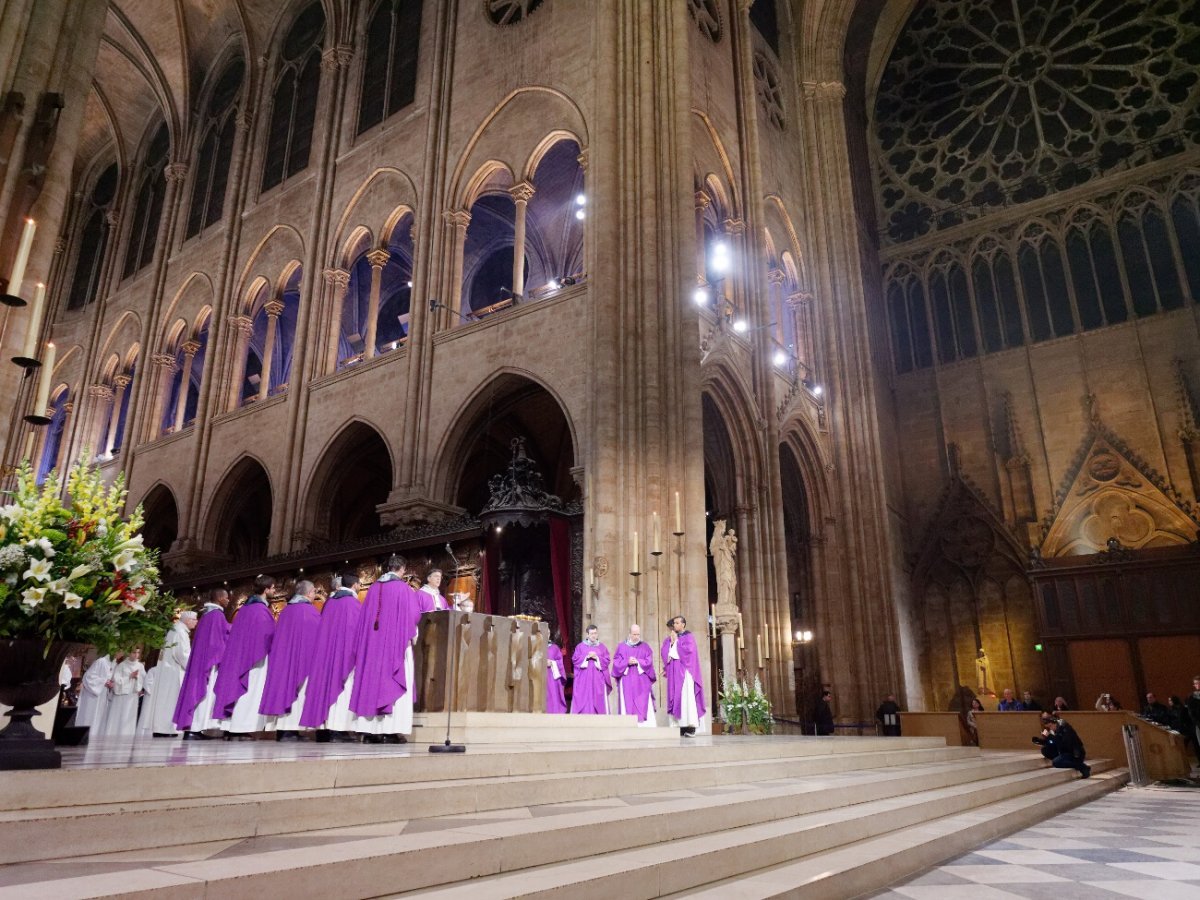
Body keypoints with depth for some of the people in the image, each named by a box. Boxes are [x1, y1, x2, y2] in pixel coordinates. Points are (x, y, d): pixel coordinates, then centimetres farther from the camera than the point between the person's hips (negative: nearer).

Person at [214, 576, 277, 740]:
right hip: (255, 657, -9)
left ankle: (231, 729, 7)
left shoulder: (245, 607, 14)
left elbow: (234, 630, 20)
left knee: (238, 688, 8)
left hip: (238, 655, 9)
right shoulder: (261, 610, -12)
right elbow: (270, 635, -14)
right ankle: (241, 730, -11)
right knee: (250, 691, -8)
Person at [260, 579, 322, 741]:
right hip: (303, 654, -7)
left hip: (282, 653, 7)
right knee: (298, 689, -7)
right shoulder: (309, 610, -7)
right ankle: (291, 729, -13)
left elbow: (278, 634, 17)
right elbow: (319, 633, -5)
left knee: (284, 685, 7)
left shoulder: (286, 609, 13)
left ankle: (282, 728, 6)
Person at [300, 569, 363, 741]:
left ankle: (323, 726, 8)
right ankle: (338, 728, -11)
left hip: (324, 650, 7)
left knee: (326, 684, 8)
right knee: (342, 687, -6)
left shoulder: (329, 601, 11)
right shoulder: (353, 603, -9)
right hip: (345, 652, -7)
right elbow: (358, 630, -10)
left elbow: (324, 628, 15)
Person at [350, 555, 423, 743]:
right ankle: (393, 730, -9)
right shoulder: (403, 588, -5)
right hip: (397, 642, -5)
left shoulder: (373, 588, 8)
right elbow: (414, 615, -5)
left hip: (372, 642, 5)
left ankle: (370, 730, 6)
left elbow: (365, 616, 11)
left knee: (372, 680, 7)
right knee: (395, 684, -3)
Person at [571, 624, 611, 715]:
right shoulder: (580, 646, 6)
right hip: (584, 679, -1)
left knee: (598, 699, -1)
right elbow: (575, 660, 1)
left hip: (598, 679, 1)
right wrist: (586, 657, -13)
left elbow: (607, 660, 4)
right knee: (583, 699, -5)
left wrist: (597, 658, -11)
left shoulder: (602, 647, 10)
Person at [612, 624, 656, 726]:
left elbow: (649, 662, 1)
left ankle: (644, 725, -7)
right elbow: (616, 662, 3)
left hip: (642, 682, 0)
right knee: (627, 704, -3)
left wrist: (638, 662, -14)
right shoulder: (621, 646, 8)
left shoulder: (645, 646, 8)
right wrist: (627, 662, -14)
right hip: (626, 682, 0)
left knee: (643, 704, -6)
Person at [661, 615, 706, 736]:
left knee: (687, 697, -13)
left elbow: (687, 650, -12)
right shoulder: (669, 639, 18)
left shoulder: (689, 637, 3)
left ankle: (691, 727, -14)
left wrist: (676, 641, -4)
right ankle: (680, 726, -3)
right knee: (675, 698, -3)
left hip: (684, 671, -5)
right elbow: (663, 652, 8)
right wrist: (671, 642, -5)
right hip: (674, 672, 5)